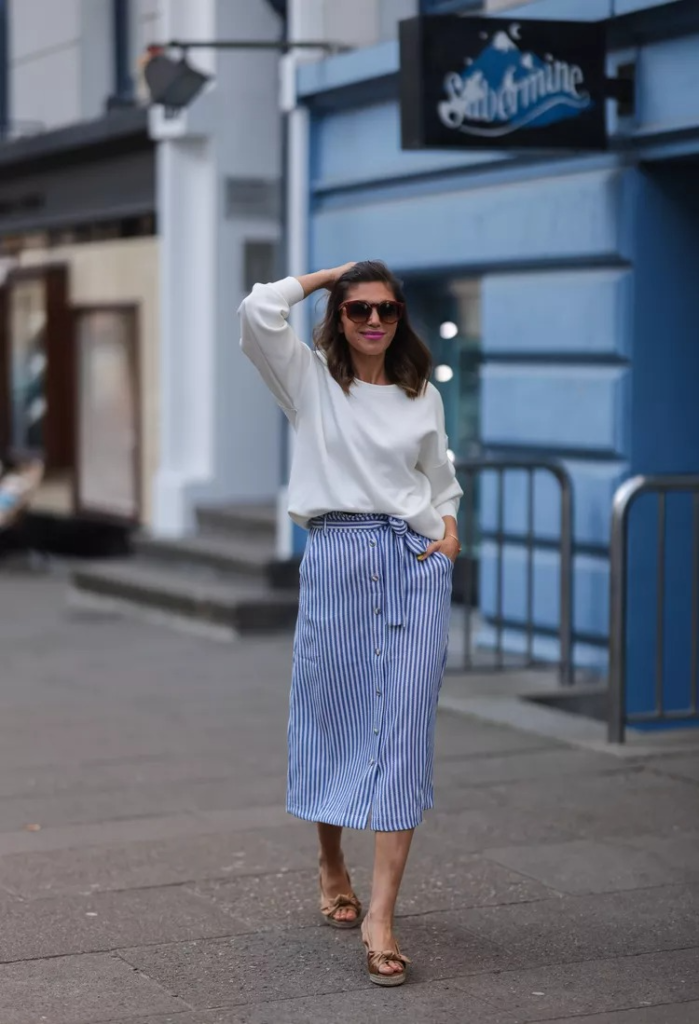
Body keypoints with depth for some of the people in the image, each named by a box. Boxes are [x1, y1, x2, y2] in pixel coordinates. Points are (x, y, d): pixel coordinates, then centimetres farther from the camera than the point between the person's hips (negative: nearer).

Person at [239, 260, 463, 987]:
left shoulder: (423, 397, 15)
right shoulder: (310, 380, 6)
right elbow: (258, 312, -10)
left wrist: (449, 534, 5)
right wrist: (326, 275, 4)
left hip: (416, 566, 2)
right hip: (337, 558, -1)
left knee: (404, 733, -6)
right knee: (332, 719, 5)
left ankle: (381, 917, -7)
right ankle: (331, 867, 32)